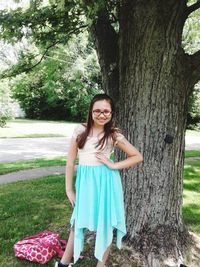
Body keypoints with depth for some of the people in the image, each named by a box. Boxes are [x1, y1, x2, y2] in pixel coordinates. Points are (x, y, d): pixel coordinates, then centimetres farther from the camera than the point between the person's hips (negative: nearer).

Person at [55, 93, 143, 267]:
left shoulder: (114, 135, -3)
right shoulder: (81, 131, -1)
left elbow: (138, 157, 1)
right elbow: (71, 161, 3)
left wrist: (113, 165, -9)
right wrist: (69, 189, 5)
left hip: (106, 182, -1)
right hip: (85, 182, 2)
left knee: (105, 224, 11)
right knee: (78, 222, 16)